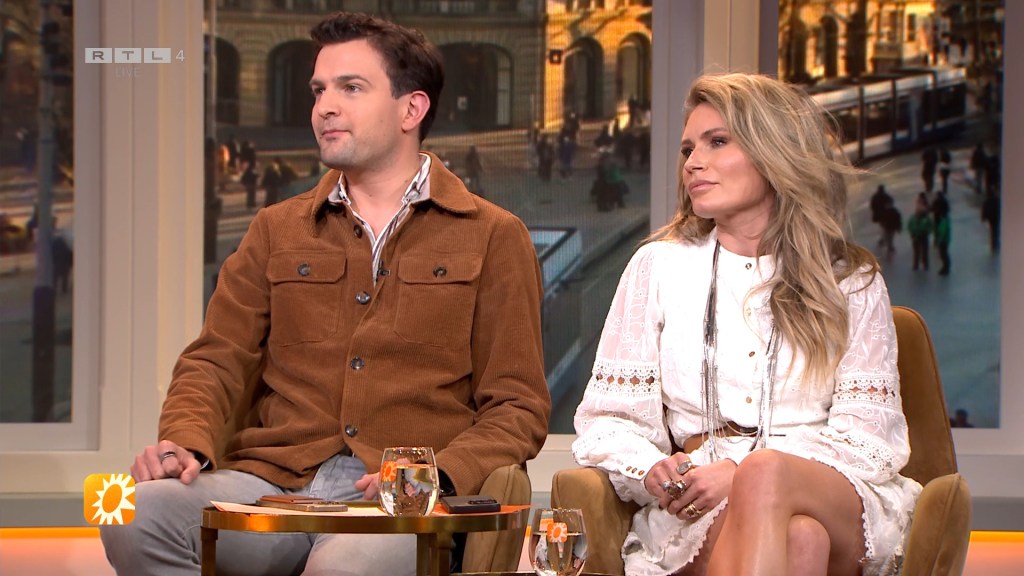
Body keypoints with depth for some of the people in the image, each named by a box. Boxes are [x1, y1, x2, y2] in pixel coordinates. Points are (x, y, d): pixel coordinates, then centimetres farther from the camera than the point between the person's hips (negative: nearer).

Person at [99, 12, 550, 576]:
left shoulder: (493, 238, 12)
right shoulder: (277, 231, 23)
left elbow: (517, 408, 7)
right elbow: (217, 361, 16)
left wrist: (434, 475, -13)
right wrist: (186, 441, -8)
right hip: (274, 479, 4)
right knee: (136, 517, -28)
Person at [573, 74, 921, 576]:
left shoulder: (853, 282, 15)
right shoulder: (659, 266, 17)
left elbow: (867, 431, 4)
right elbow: (606, 420, 13)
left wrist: (744, 472, -14)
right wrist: (652, 472, -12)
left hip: (838, 499, 1)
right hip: (697, 516, 0)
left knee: (765, 477, -38)